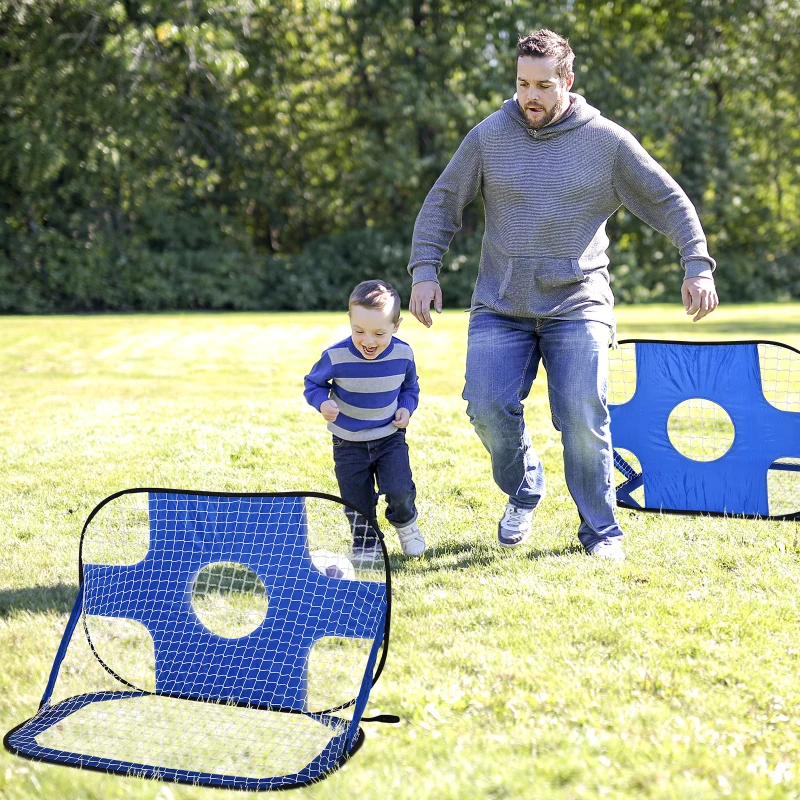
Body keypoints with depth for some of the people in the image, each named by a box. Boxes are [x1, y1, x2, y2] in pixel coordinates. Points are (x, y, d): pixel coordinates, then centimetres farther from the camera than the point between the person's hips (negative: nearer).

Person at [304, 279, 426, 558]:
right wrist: (323, 402, -24)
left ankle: (405, 522, 22)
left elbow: (410, 386, 8)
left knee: (399, 491, -12)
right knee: (356, 500, 6)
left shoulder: (403, 354, -14)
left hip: (390, 438, 1)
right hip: (348, 442, 0)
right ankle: (365, 541, 34)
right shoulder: (335, 357, -23)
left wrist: (406, 407, -10)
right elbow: (313, 383, -4)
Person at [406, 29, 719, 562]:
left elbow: (669, 202, 7)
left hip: (578, 305, -1)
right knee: (488, 408, -12)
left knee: (584, 417, -12)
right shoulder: (489, 137, 3)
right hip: (500, 307, 2)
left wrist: (698, 266, -4)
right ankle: (524, 494, 18)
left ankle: (601, 532, 7)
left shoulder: (607, 141, 1)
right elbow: (442, 203, 9)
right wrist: (425, 271, -2)